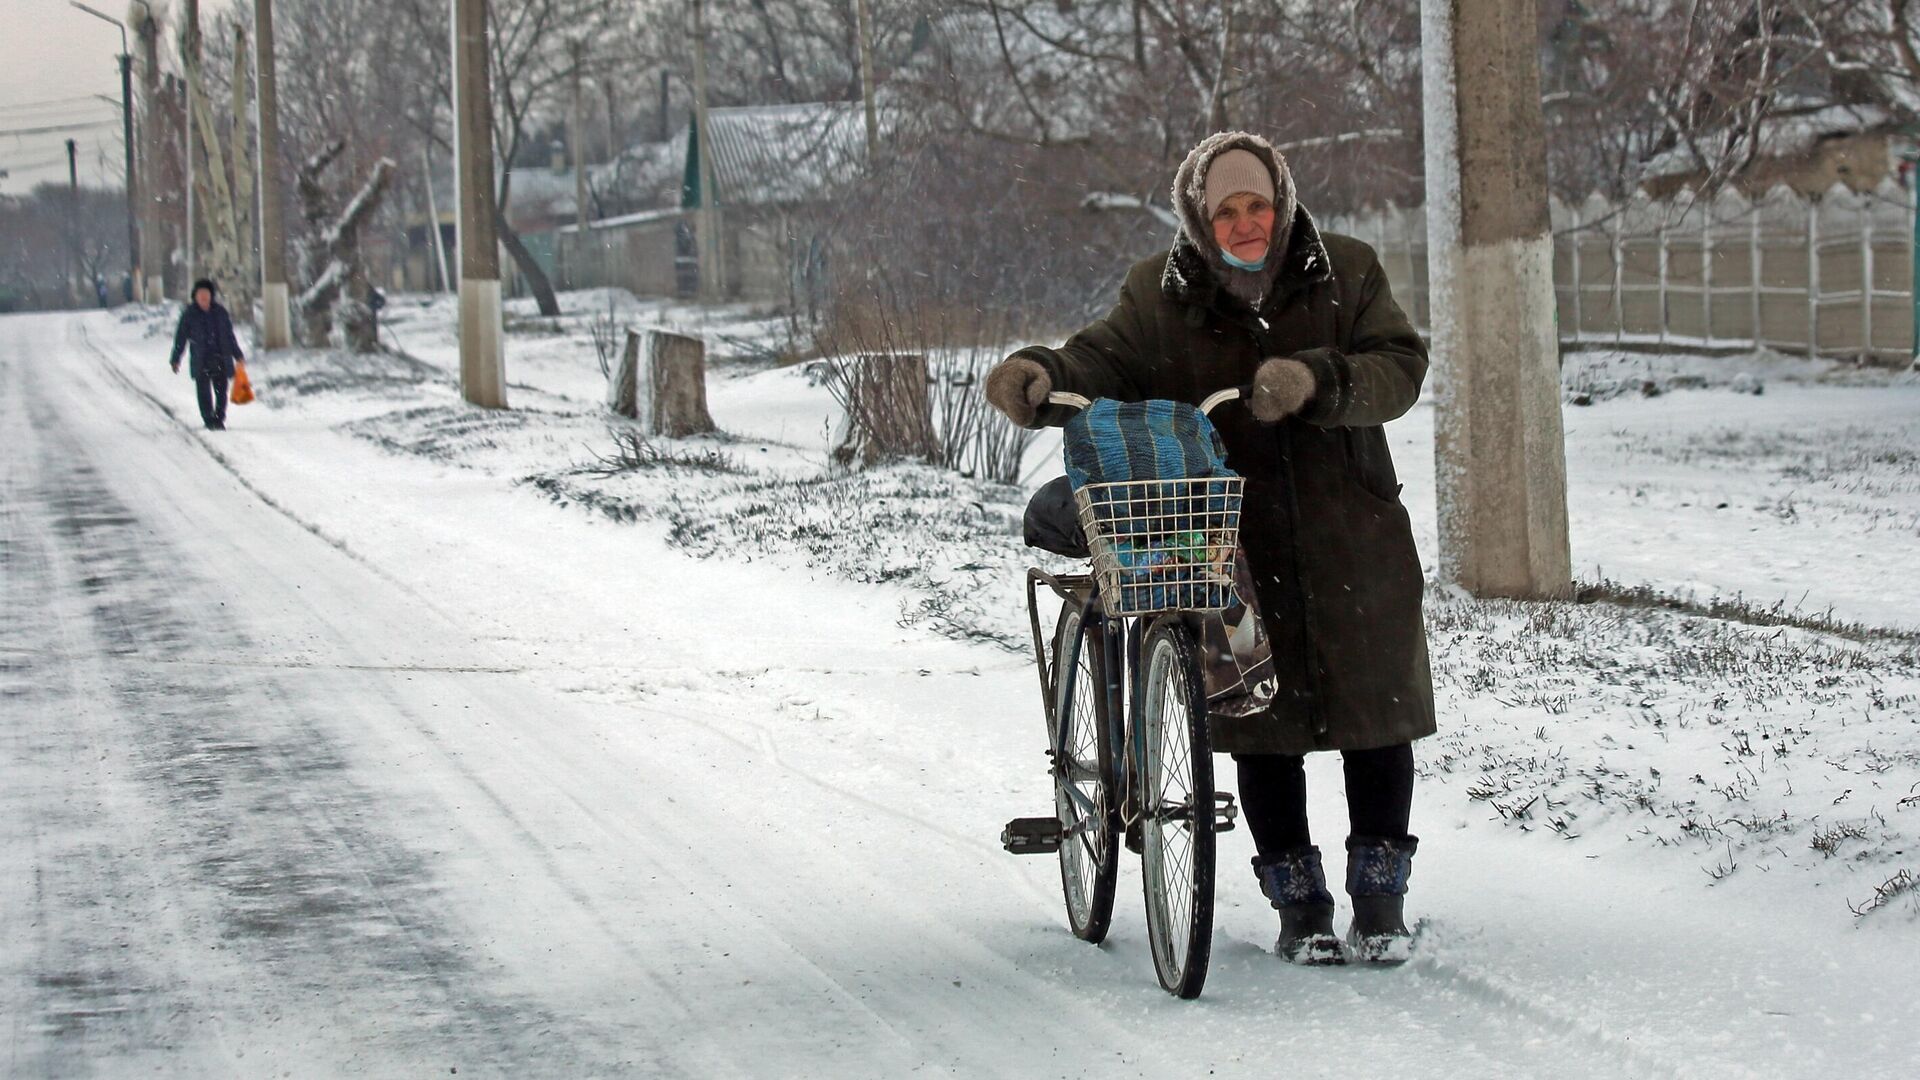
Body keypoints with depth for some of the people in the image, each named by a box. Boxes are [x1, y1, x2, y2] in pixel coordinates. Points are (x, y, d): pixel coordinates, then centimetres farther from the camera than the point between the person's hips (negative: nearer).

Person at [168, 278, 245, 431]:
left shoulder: (220, 312, 6)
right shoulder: (189, 314, 0)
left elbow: (230, 335, 14)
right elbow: (180, 337, 4)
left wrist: (237, 355, 16)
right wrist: (175, 359, 3)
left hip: (220, 359, 2)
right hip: (200, 361, -2)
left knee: (221, 391, 3)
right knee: (204, 391, -6)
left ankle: (219, 419, 16)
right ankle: (209, 420, 1)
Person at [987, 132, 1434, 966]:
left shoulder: (1346, 274, 2)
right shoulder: (1160, 296, 1)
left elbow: (1399, 366, -7)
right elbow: (1105, 361, -8)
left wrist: (1316, 380, -26)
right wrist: (1042, 377, -31)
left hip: (1352, 538, 0)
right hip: (1232, 547, 0)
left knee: (1376, 717, 4)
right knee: (1264, 727, 5)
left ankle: (1380, 899, 18)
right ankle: (1299, 904, 18)